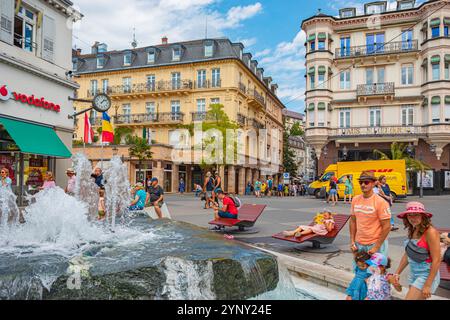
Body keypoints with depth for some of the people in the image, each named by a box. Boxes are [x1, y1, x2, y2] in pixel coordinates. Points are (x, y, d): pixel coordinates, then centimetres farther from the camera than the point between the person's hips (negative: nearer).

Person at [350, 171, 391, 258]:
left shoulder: (380, 202, -12)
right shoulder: (355, 200, 2)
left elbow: (387, 227, -12)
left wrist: (376, 247, -14)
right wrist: (352, 241, 5)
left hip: (375, 244, -4)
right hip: (358, 244, 5)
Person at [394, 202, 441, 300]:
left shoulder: (430, 232, -18)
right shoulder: (412, 231, 4)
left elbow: (436, 260, -19)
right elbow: (407, 254, 11)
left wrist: (428, 285, -19)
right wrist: (397, 273, 10)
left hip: (427, 275, -7)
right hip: (413, 274, 7)